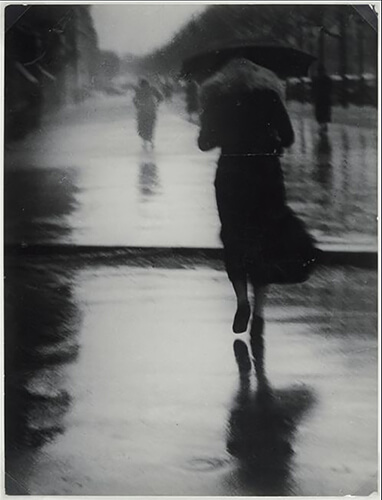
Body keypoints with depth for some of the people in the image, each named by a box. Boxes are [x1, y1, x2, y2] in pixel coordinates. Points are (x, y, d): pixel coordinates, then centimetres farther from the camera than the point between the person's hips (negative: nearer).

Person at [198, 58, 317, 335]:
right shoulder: (269, 93, 4)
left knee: (234, 240, 11)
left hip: (230, 175, 0)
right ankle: (259, 309, 5)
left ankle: (242, 299, -7)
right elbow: (288, 137, -2)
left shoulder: (215, 95, 6)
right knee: (264, 239, 9)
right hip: (267, 174, 0)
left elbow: (204, 143, 3)